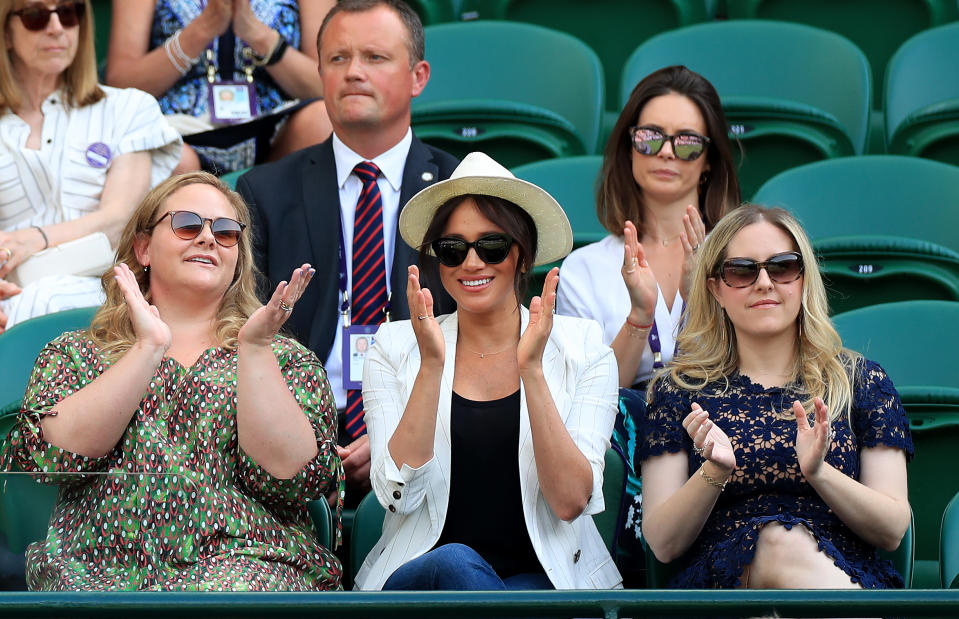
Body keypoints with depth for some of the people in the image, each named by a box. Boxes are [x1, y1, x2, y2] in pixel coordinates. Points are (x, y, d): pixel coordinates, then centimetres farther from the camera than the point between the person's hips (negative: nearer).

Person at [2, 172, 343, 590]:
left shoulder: (285, 358, 18)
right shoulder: (74, 352, 19)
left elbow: (290, 476, -1)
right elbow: (52, 455, -3)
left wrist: (254, 348, -7)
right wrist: (148, 347, -4)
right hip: (96, 568, 1)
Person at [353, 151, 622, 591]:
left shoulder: (582, 348, 3)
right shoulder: (395, 349, 5)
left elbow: (570, 501, -8)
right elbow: (399, 495, -8)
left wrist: (531, 369, -16)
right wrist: (431, 365, -16)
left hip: (544, 578, -1)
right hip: (418, 577, 1)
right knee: (455, 561, -35)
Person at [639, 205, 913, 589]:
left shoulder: (861, 381, 17)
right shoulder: (679, 390, 16)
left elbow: (893, 531, 9)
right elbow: (662, 545, 8)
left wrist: (819, 471, -9)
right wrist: (713, 472, -10)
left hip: (847, 573, 0)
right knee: (778, 541, -35)